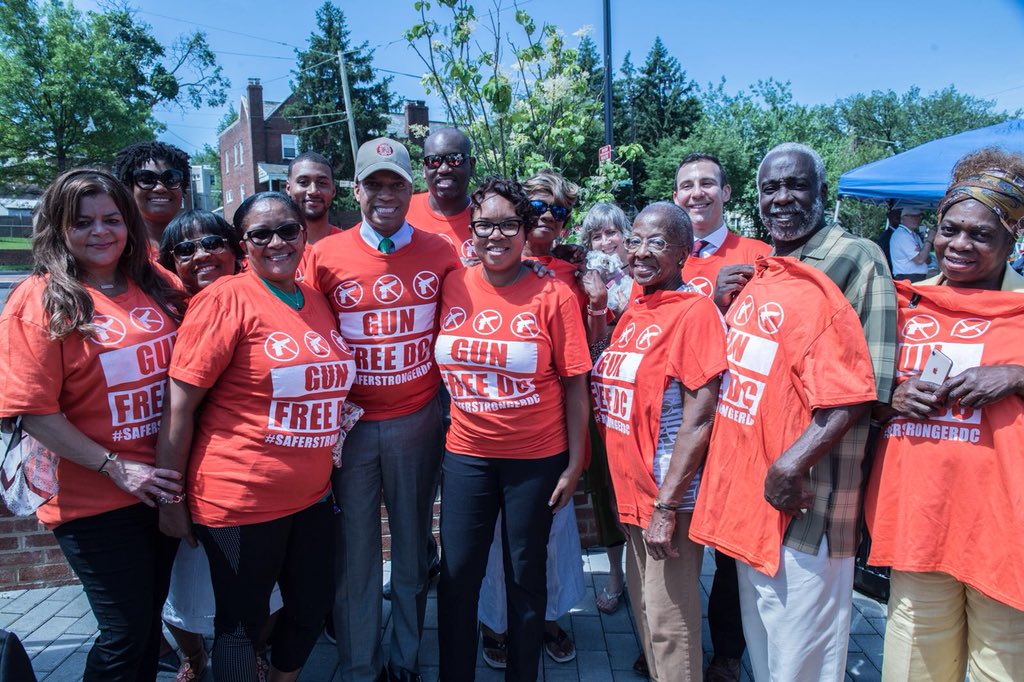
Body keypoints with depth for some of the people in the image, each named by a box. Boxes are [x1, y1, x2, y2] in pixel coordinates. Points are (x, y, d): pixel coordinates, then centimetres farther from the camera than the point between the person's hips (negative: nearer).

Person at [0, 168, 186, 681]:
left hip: (163, 487, 5)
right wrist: (114, 467, -16)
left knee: (149, 620, 19)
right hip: (96, 502, -5)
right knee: (126, 634, 5)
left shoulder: (155, 288, 4)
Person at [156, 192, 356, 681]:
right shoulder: (226, 300, -13)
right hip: (239, 499, -6)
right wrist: (171, 500, -11)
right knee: (242, 622, 11)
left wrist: (342, 416, 8)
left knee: (312, 608, 19)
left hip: (310, 494, 7)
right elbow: (179, 405, -13)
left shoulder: (317, 301, 6)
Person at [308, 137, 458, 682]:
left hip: (418, 421, 1)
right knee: (353, 551, 9)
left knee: (413, 546, 13)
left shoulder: (440, 254, 1)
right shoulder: (325, 255, -2)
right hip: (350, 425, 0)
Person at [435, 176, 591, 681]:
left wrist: (574, 464, -7)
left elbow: (575, 385, -7)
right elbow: (440, 364, 10)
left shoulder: (553, 296, -9)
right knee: (457, 573, 10)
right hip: (466, 454, 3)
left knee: (526, 575, 12)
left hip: (537, 458, -2)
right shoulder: (453, 286, 0)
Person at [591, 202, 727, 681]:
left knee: (668, 627, 5)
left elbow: (699, 419, -19)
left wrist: (666, 506, -20)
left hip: (668, 498, -8)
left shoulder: (695, 312, -15)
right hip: (632, 492, 8)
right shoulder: (634, 310, 9)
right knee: (644, 613, 21)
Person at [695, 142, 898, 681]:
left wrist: (796, 460, -25)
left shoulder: (857, 259, -10)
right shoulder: (754, 268, 12)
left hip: (800, 496, -7)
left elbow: (865, 387, -16)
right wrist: (720, 304, 1)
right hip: (744, 488, 7)